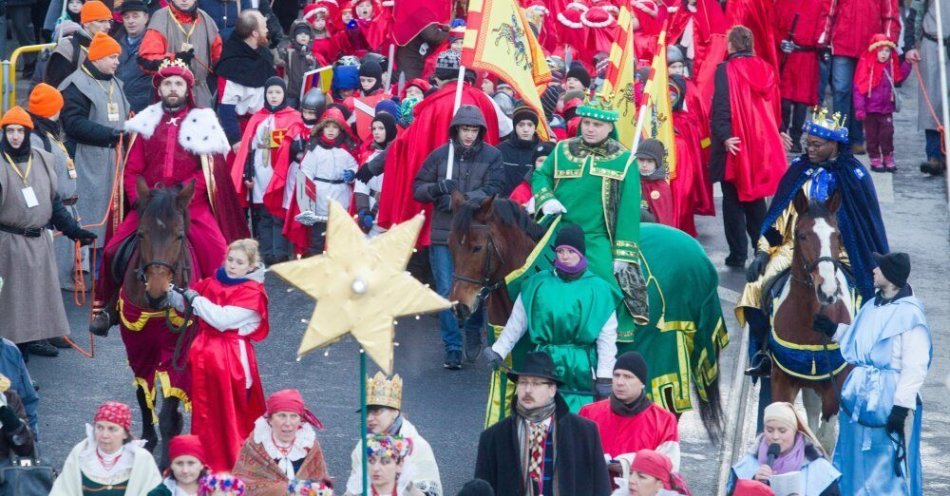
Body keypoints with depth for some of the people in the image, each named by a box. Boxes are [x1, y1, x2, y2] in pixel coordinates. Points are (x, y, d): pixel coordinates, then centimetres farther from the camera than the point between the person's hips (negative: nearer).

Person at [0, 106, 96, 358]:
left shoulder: (43, 161, 5)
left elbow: (55, 202, 12)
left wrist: (73, 230, 9)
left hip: (39, 240, 5)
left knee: (41, 288, 10)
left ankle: (36, 337, 21)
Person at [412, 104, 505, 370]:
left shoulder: (492, 156, -1)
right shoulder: (440, 155, 3)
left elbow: (492, 191, -11)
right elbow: (417, 189, 7)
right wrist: (436, 189, -15)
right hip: (443, 235, 1)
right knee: (447, 293, -1)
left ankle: (473, 335, 35)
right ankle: (452, 348, 5)